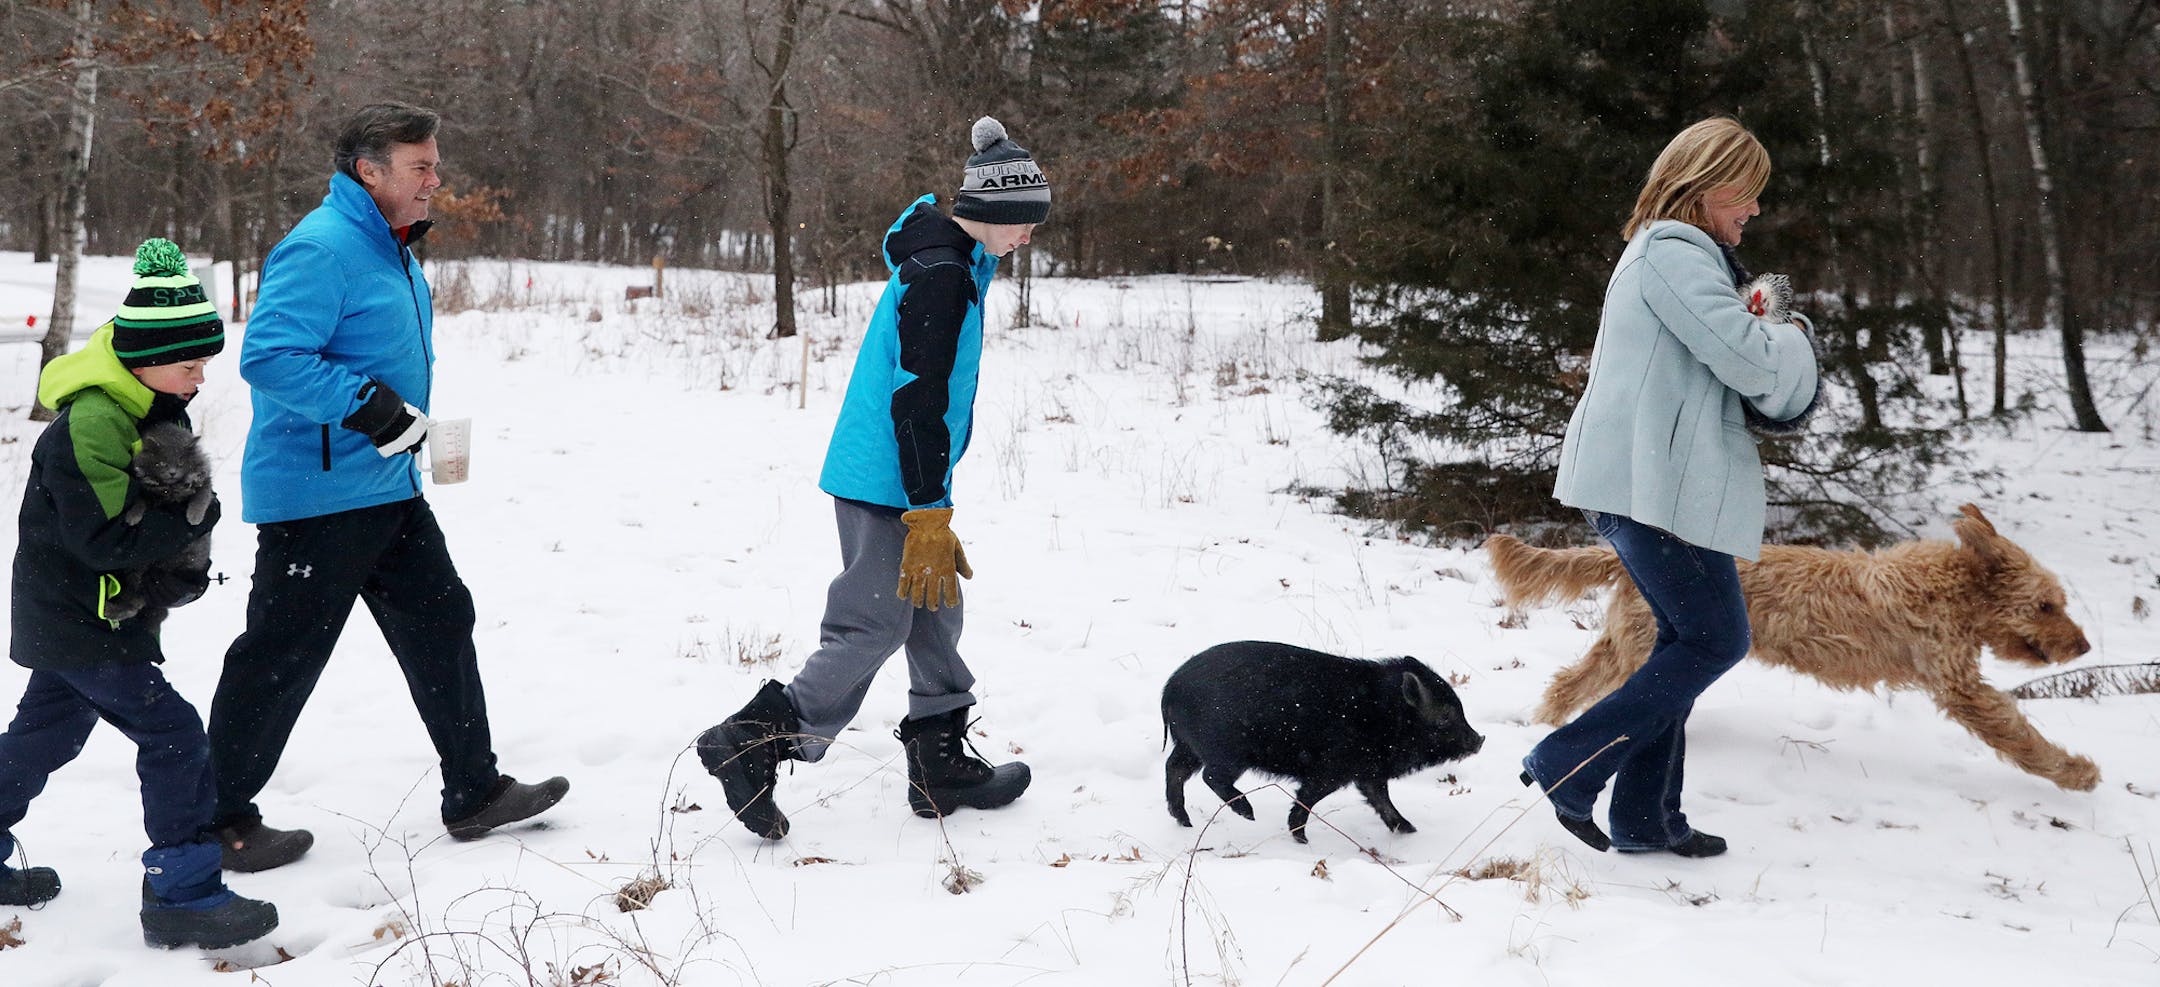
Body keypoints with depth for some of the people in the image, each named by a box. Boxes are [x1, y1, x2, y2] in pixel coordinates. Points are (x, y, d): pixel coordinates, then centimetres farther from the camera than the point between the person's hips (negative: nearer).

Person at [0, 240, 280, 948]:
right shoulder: (90, 426, -25)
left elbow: (169, 509, 12)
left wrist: (181, 570, -6)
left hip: (68, 618, 10)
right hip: (78, 620, -10)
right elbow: (105, 539, -28)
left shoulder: (161, 411, 5)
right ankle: (182, 895, -7)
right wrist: (192, 518, -21)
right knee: (173, 736, -12)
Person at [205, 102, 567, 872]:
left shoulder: (392, 250, 13)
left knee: (441, 622, 13)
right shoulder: (322, 249, -19)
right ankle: (220, 819, 14)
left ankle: (473, 791, 23)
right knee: (282, 656, 0)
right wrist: (366, 405, -29)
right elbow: (268, 356, -28)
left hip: (388, 489, 10)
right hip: (316, 496, -10)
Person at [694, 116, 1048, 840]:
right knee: (875, 627, -7)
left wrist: (930, 505, 29)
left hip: (883, 475, 10)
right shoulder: (942, 277, -18)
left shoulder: (945, 261, 14)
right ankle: (751, 743, -3)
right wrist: (929, 516, -22)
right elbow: (918, 401, -23)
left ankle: (942, 766, 21)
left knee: (935, 614, 13)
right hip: (887, 483, -10)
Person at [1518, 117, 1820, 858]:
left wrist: (1773, 345, 6)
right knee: (1717, 640, -5)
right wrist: (1796, 339, 2)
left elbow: (1717, 366, 25)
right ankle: (1569, 764, -5)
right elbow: (1748, 358, -19)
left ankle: (1644, 817, 15)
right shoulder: (1674, 253, -11)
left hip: (1646, 479, 11)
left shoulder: (1674, 253, 24)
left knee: (1687, 641, 12)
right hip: (1652, 483, -11)